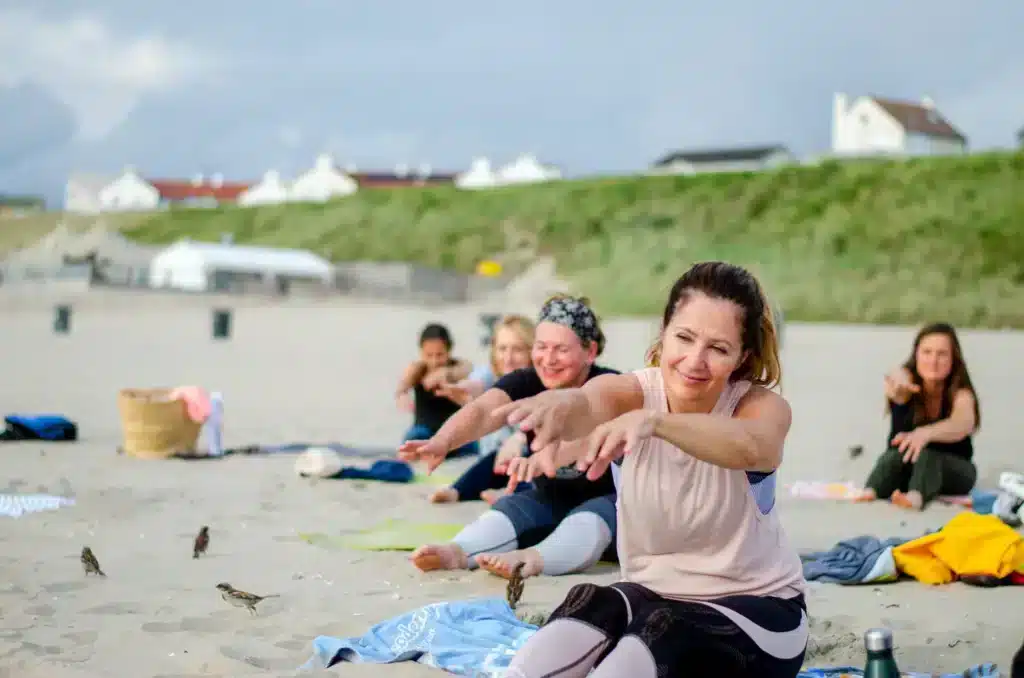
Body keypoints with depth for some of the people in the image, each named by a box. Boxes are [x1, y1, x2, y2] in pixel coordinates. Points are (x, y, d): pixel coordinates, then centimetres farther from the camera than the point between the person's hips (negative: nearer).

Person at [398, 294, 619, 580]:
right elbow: (483, 411, -28)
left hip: (611, 503, -4)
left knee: (591, 518, -35)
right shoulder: (524, 383, -7)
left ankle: (530, 559, -62)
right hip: (551, 501, 4)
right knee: (511, 507, -25)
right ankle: (456, 552, -53)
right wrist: (442, 441, -52)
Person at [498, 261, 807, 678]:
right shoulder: (628, 393, -11)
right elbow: (588, 405, -36)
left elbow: (750, 448, -40)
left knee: (662, 634, -31)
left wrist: (653, 421, -59)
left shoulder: (761, 405, -15)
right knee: (592, 606, -28)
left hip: (755, 609, -2)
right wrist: (560, 406, -60)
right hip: (652, 595, 2)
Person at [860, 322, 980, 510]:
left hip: (953, 471, -2)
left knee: (926, 456, -34)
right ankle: (869, 493, -56)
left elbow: (964, 424, -42)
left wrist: (926, 433, -63)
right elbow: (899, 378, -41)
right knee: (896, 455, -31)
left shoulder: (961, 393, -18)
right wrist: (898, 382, -68)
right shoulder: (908, 381, -14)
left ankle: (916, 497, -63)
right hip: (903, 468, 2)